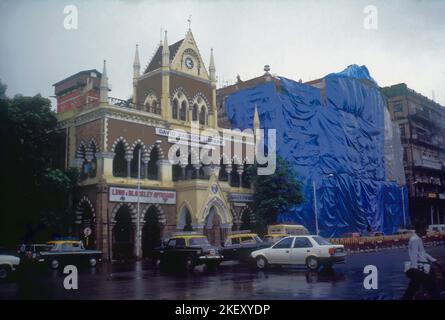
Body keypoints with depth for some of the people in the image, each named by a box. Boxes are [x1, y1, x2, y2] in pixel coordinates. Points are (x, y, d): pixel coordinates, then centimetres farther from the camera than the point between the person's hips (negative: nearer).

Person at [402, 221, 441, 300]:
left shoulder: (418, 239, 18)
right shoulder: (415, 239, -14)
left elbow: (423, 253, 25)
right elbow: (413, 255, -20)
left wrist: (434, 261, 24)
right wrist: (414, 268, -23)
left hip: (419, 269, 10)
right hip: (418, 269, -10)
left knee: (411, 290, 9)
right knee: (432, 288, -1)